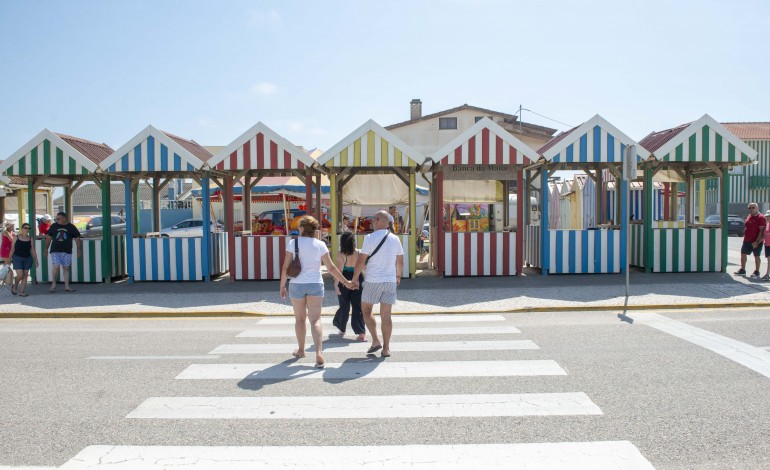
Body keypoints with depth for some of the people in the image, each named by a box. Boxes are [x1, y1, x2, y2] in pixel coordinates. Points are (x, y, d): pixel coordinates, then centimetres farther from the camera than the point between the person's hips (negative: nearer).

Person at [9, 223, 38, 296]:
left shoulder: (31, 239, 3)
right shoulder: (16, 238, -2)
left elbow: (33, 251, 5)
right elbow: (12, 249, 2)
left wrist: (36, 261, 3)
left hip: (28, 258, 2)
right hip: (17, 258, -2)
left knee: (25, 275, 2)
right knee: (20, 275, -11)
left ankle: (22, 291, 10)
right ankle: (14, 287, 18)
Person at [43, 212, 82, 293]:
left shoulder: (71, 227, 2)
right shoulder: (53, 226, 5)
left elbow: (77, 238, 5)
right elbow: (49, 237, 12)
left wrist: (79, 249, 1)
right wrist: (46, 249, 13)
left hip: (67, 251, 0)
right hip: (55, 251, 0)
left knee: (66, 268, 5)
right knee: (56, 267, -10)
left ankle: (67, 286, 9)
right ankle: (53, 285, 7)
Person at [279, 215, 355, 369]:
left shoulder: (293, 243, -5)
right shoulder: (320, 245, -2)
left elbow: (286, 267, -6)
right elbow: (331, 267, -2)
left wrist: (282, 286, 5)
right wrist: (346, 282, 7)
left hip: (297, 285, 0)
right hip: (315, 285, 0)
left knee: (299, 319, 17)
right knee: (315, 319, -2)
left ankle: (301, 350, 30)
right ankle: (319, 353, -17)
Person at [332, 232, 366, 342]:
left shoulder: (341, 254, -10)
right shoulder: (359, 253, -2)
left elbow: (339, 270, -15)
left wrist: (336, 284, -13)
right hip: (357, 281, 1)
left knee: (344, 306, 17)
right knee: (358, 307, 3)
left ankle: (341, 328, 35)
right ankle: (362, 333, -6)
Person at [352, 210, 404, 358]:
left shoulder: (370, 238, -10)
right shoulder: (395, 239, 5)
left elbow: (361, 260, -10)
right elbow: (400, 261, 14)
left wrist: (355, 278, 0)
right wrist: (398, 276, 29)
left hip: (373, 281, -4)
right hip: (390, 281, 4)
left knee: (366, 311, 14)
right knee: (386, 315, 6)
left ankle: (376, 341, 4)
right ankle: (386, 348, 7)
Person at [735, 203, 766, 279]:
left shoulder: (761, 218, -14)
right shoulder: (749, 216, 12)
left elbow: (761, 231, -18)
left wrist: (757, 241, -22)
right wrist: (744, 238, 16)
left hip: (756, 241, -8)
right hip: (747, 240, 8)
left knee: (756, 256, 1)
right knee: (743, 254, 11)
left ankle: (756, 273, 10)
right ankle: (742, 270, 22)